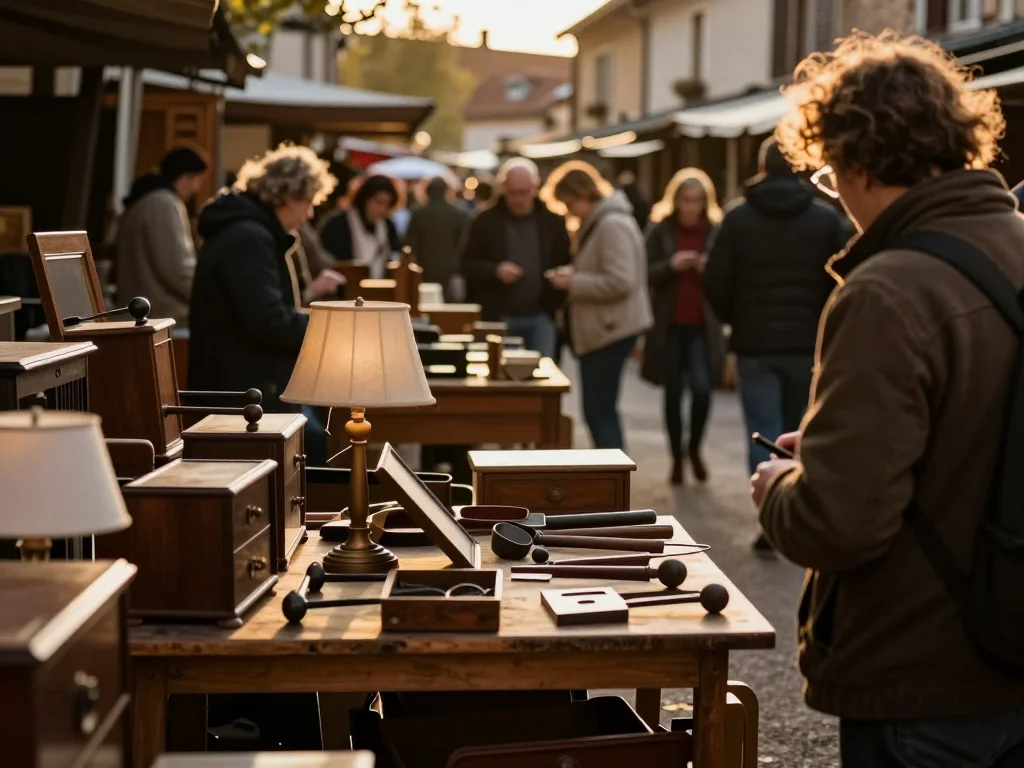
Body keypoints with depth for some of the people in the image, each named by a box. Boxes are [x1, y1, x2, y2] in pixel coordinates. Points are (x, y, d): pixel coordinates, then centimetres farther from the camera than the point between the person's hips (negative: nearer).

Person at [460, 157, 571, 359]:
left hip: (541, 317, 1)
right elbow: (468, 265, 1)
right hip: (498, 317, -1)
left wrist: (558, 306, -8)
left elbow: (565, 265, 9)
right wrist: (495, 271, -19)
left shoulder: (553, 222, 7)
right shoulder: (486, 221, 3)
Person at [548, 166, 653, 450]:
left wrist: (573, 283, -18)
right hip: (599, 329, 11)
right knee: (601, 410, 15)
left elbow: (620, 281, -25)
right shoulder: (596, 222, 15)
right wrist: (573, 272, 8)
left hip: (611, 330, -11)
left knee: (599, 411, -8)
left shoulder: (612, 225, -18)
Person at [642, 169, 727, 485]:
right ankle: (677, 457, 22)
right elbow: (646, 274, -2)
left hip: (703, 326, 0)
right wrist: (671, 266, -18)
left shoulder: (716, 232, 3)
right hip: (669, 325, 1)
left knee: (702, 388, -14)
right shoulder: (660, 231, 1)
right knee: (673, 393, 8)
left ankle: (694, 447, 11)